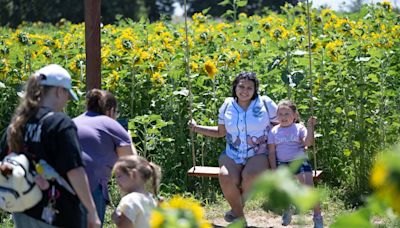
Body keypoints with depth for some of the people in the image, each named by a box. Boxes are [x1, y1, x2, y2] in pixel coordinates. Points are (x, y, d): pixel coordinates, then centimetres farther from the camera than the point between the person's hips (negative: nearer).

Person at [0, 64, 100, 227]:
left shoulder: (17, 122, 8)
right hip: (56, 214, -7)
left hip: (23, 214, 7)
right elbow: (75, 171, -19)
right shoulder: (60, 124, -14)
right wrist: (92, 211, -14)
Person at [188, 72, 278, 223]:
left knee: (250, 176, -37)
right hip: (232, 155, 2)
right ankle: (239, 216, -6)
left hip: (259, 155, -2)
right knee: (226, 178, -31)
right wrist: (196, 128, 11)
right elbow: (220, 132, 19)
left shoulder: (265, 103, 2)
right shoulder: (228, 105, 9)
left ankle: (240, 205, -4)